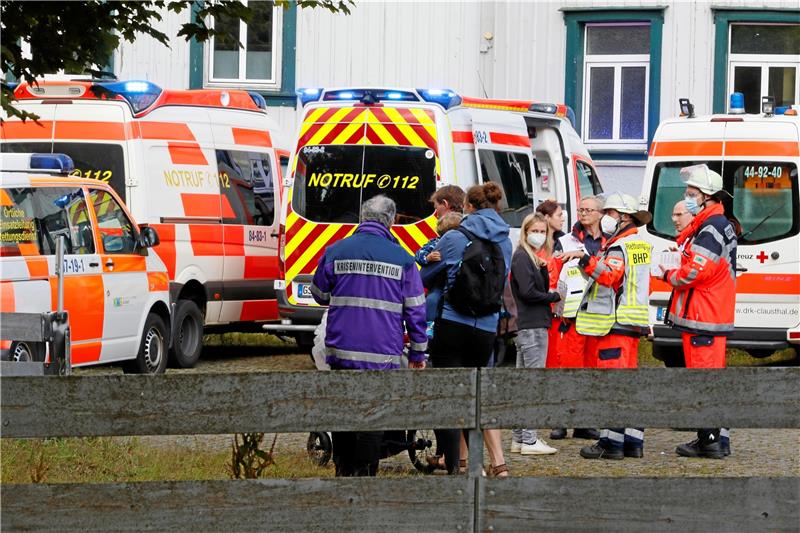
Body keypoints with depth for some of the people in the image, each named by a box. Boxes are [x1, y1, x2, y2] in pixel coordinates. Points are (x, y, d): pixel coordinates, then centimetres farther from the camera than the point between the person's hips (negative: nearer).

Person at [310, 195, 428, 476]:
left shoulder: (336, 252, 1)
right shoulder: (402, 259, -2)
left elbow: (320, 294, 16)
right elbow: (416, 310, 2)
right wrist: (418, 353, 11)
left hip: (341, 349, 2)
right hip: (382, 354, -2)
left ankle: (343, 472, 20)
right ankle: (364, 476, 0)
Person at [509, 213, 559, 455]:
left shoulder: (533, 258, 19)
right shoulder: (522, 258, -10)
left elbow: (543, 288, 15)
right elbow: (527, 292, -17)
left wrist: (543, 268, -1)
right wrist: (555, 297, -6)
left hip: (532, 325, 10)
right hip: (531, 326, -10)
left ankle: (519, 439, 16)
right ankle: (529, 440, -11)